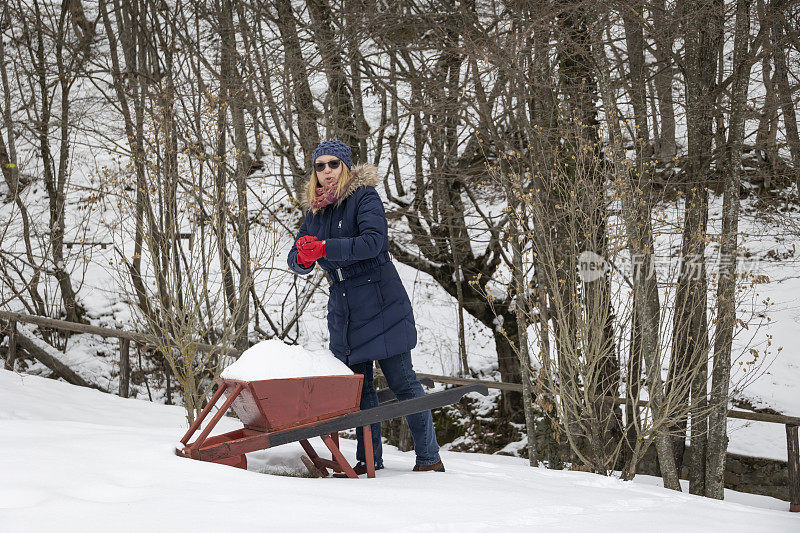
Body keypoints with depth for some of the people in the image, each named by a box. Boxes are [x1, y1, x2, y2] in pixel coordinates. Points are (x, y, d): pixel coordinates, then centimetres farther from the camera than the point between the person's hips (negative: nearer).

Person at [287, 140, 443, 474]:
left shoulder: (364, 196, -7)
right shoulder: (314, 210, 11)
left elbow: (374, 241, -23)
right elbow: (296, 259, 9)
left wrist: (325, 248, -31)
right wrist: (303, 259, -16)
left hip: (381, 303, -6)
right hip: (342, 306, 6)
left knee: (401, 381, -4)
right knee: (358, 386, 5)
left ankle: (429, 458, 3)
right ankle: (369, 460, 12)